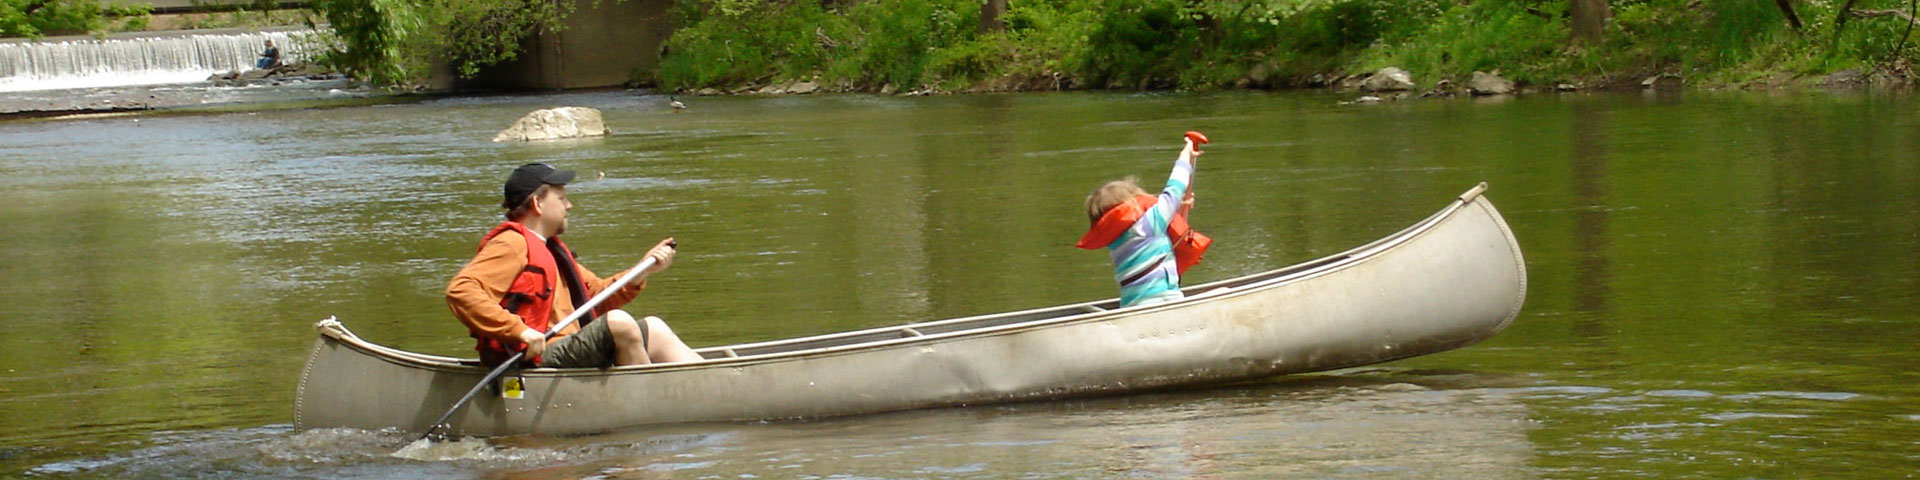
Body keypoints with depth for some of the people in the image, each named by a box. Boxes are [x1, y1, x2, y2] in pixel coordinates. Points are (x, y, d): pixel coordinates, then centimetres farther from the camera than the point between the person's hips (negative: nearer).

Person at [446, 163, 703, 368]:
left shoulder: (551, 249, 24)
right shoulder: (513, 245, -11)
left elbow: (598, 294, 24)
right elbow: (460, 291, -24)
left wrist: (643, 270, 8)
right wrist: (519, 331, -31)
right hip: (535, 361, -11)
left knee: (652, 329, 17)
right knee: (617, 322, -25)